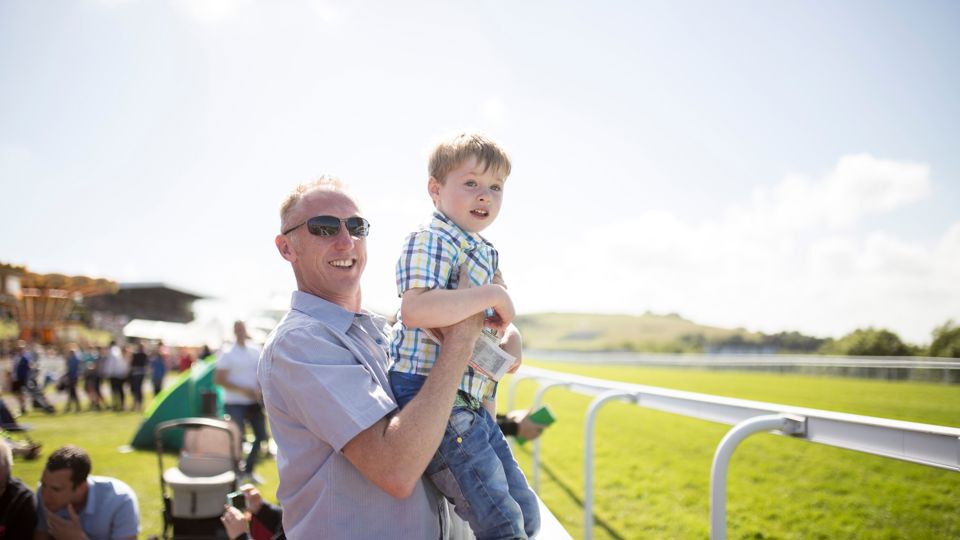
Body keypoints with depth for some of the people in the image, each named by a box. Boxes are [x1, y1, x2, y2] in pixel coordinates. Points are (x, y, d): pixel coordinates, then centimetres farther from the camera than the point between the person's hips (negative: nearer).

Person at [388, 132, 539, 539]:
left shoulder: (486, 254, 19)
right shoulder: (430, 241, -10)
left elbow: (496, 321, 27)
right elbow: (415, 310, -29)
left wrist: (511, 336, 2)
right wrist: (493, 295, -19)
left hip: (472, 405, 10)